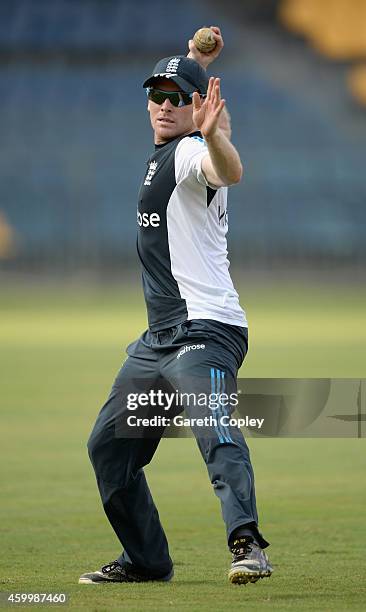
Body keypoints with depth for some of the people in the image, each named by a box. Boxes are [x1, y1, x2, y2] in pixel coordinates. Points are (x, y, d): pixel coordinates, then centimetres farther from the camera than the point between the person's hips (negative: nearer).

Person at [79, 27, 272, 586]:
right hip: (157, 340, 10)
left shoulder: (190, 152, -10)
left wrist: (214, 135, -56)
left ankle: (247, 542, -45)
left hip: (205, 330, -10)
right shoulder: (166, 151, 17)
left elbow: (229, 170, -37)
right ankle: (146, 560, 25)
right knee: (109, 445, 15)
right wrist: (198, 59, 24)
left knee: (215, 429, -31)